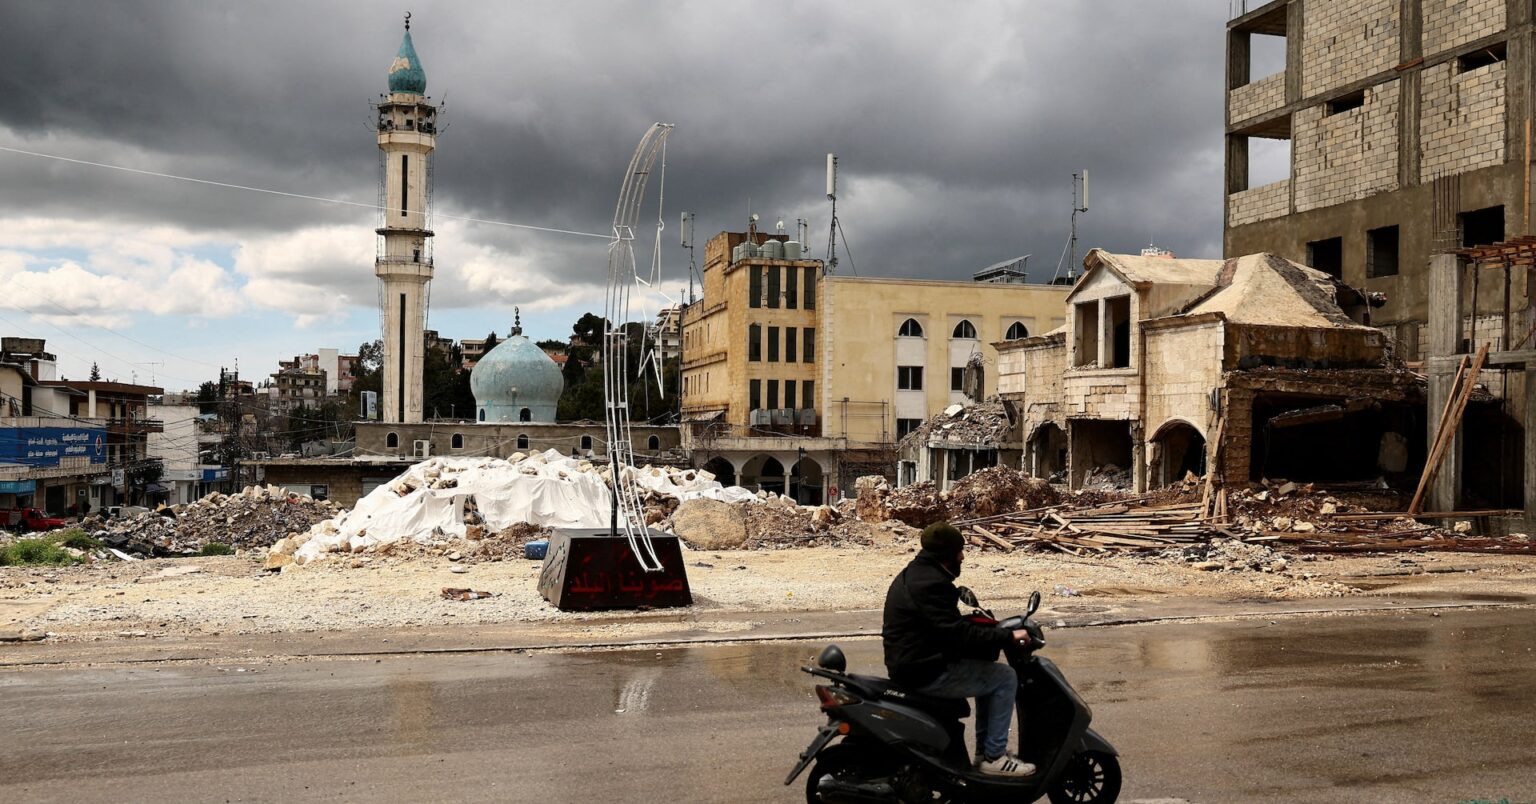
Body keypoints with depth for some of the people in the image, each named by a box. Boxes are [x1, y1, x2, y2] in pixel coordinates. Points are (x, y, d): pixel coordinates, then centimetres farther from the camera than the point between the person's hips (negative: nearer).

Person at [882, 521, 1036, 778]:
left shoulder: (914, 574, 13)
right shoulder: (931, 584, -21)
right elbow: (958, 634, -26)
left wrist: (995, 632, 18)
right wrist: (1007, 636, -19)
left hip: (909, 663, 11)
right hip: (926, 672, -11)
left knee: (986, 672, 22)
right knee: (1005, 678, -5)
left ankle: (985, 750, 24)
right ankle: (994, 756, 1)